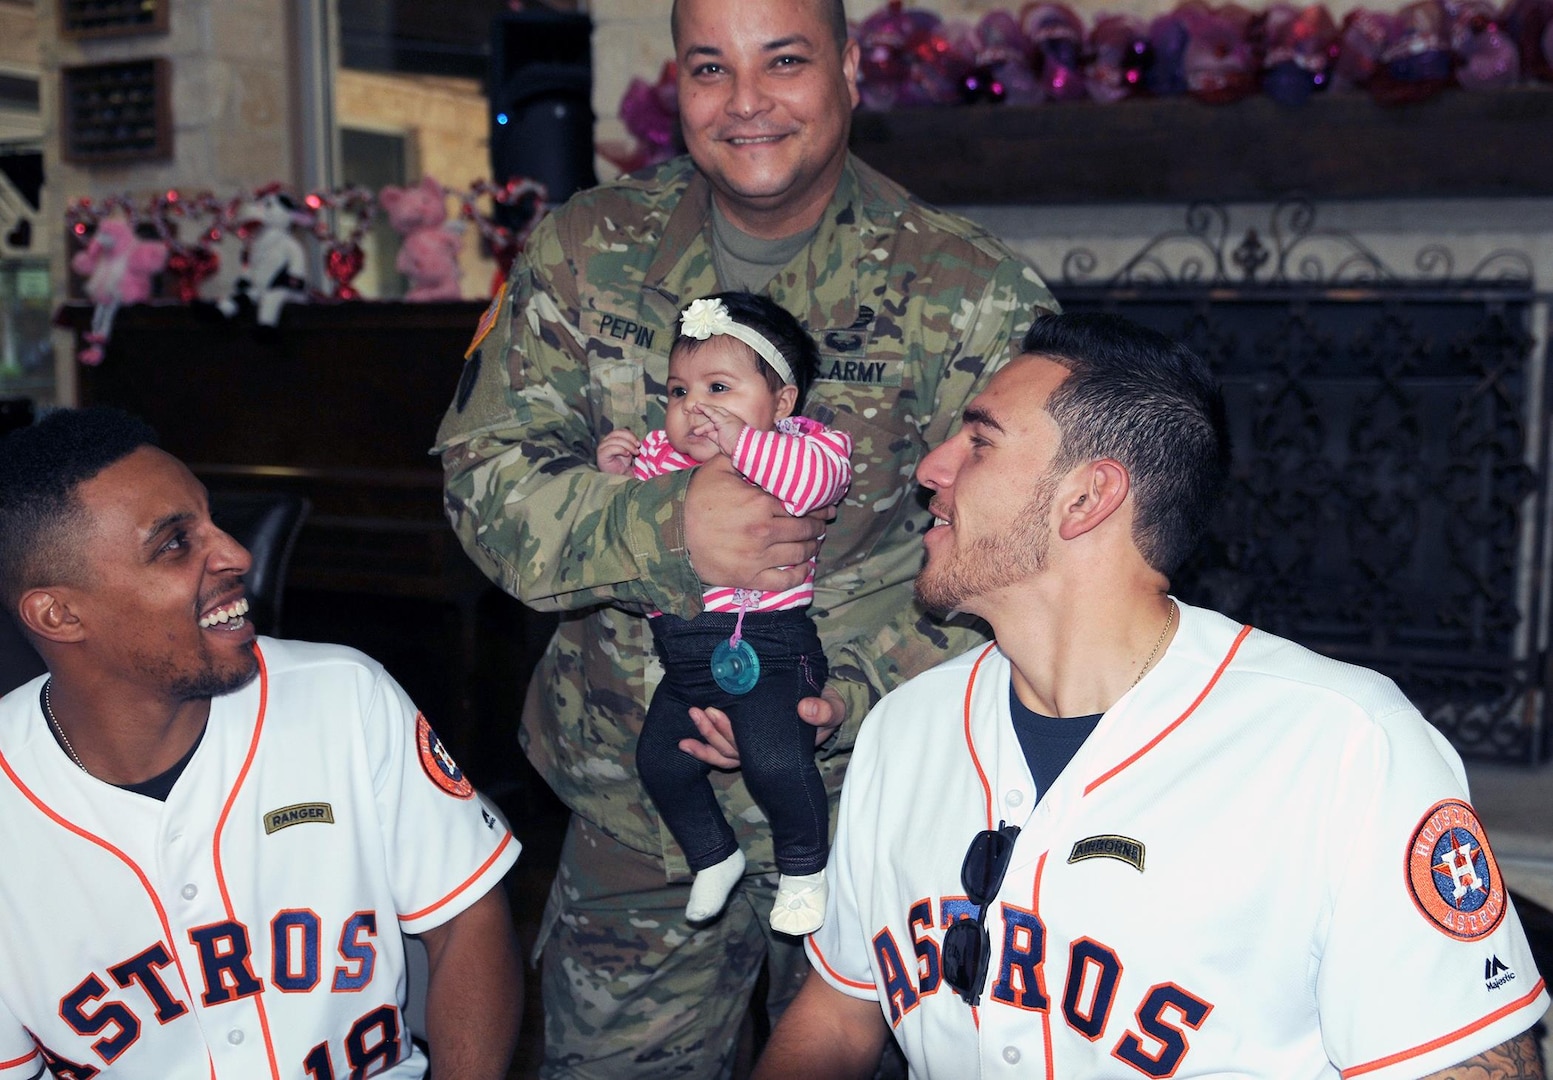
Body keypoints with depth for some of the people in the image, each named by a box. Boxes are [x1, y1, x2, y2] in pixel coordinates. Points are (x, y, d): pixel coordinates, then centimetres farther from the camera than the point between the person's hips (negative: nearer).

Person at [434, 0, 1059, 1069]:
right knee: (610, 1059, 17)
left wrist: (845, 695, -24)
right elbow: (484, 477, -4)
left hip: (874, 815, -1)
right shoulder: (587, 253, -1)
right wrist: (667, 528, -22)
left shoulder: (976, 296, -10)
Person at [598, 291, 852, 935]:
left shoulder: (799, 446, -4)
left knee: (775, 759, -21)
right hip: (684, 655, 7)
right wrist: (614, 477, -1)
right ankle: (714, 856, 32)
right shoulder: (659, 455, 13)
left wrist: (739, 441, -30)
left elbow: (816, 478, -27)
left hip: (766, 644, -7)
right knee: (659, 760, 7)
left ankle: (804, 867, 7)